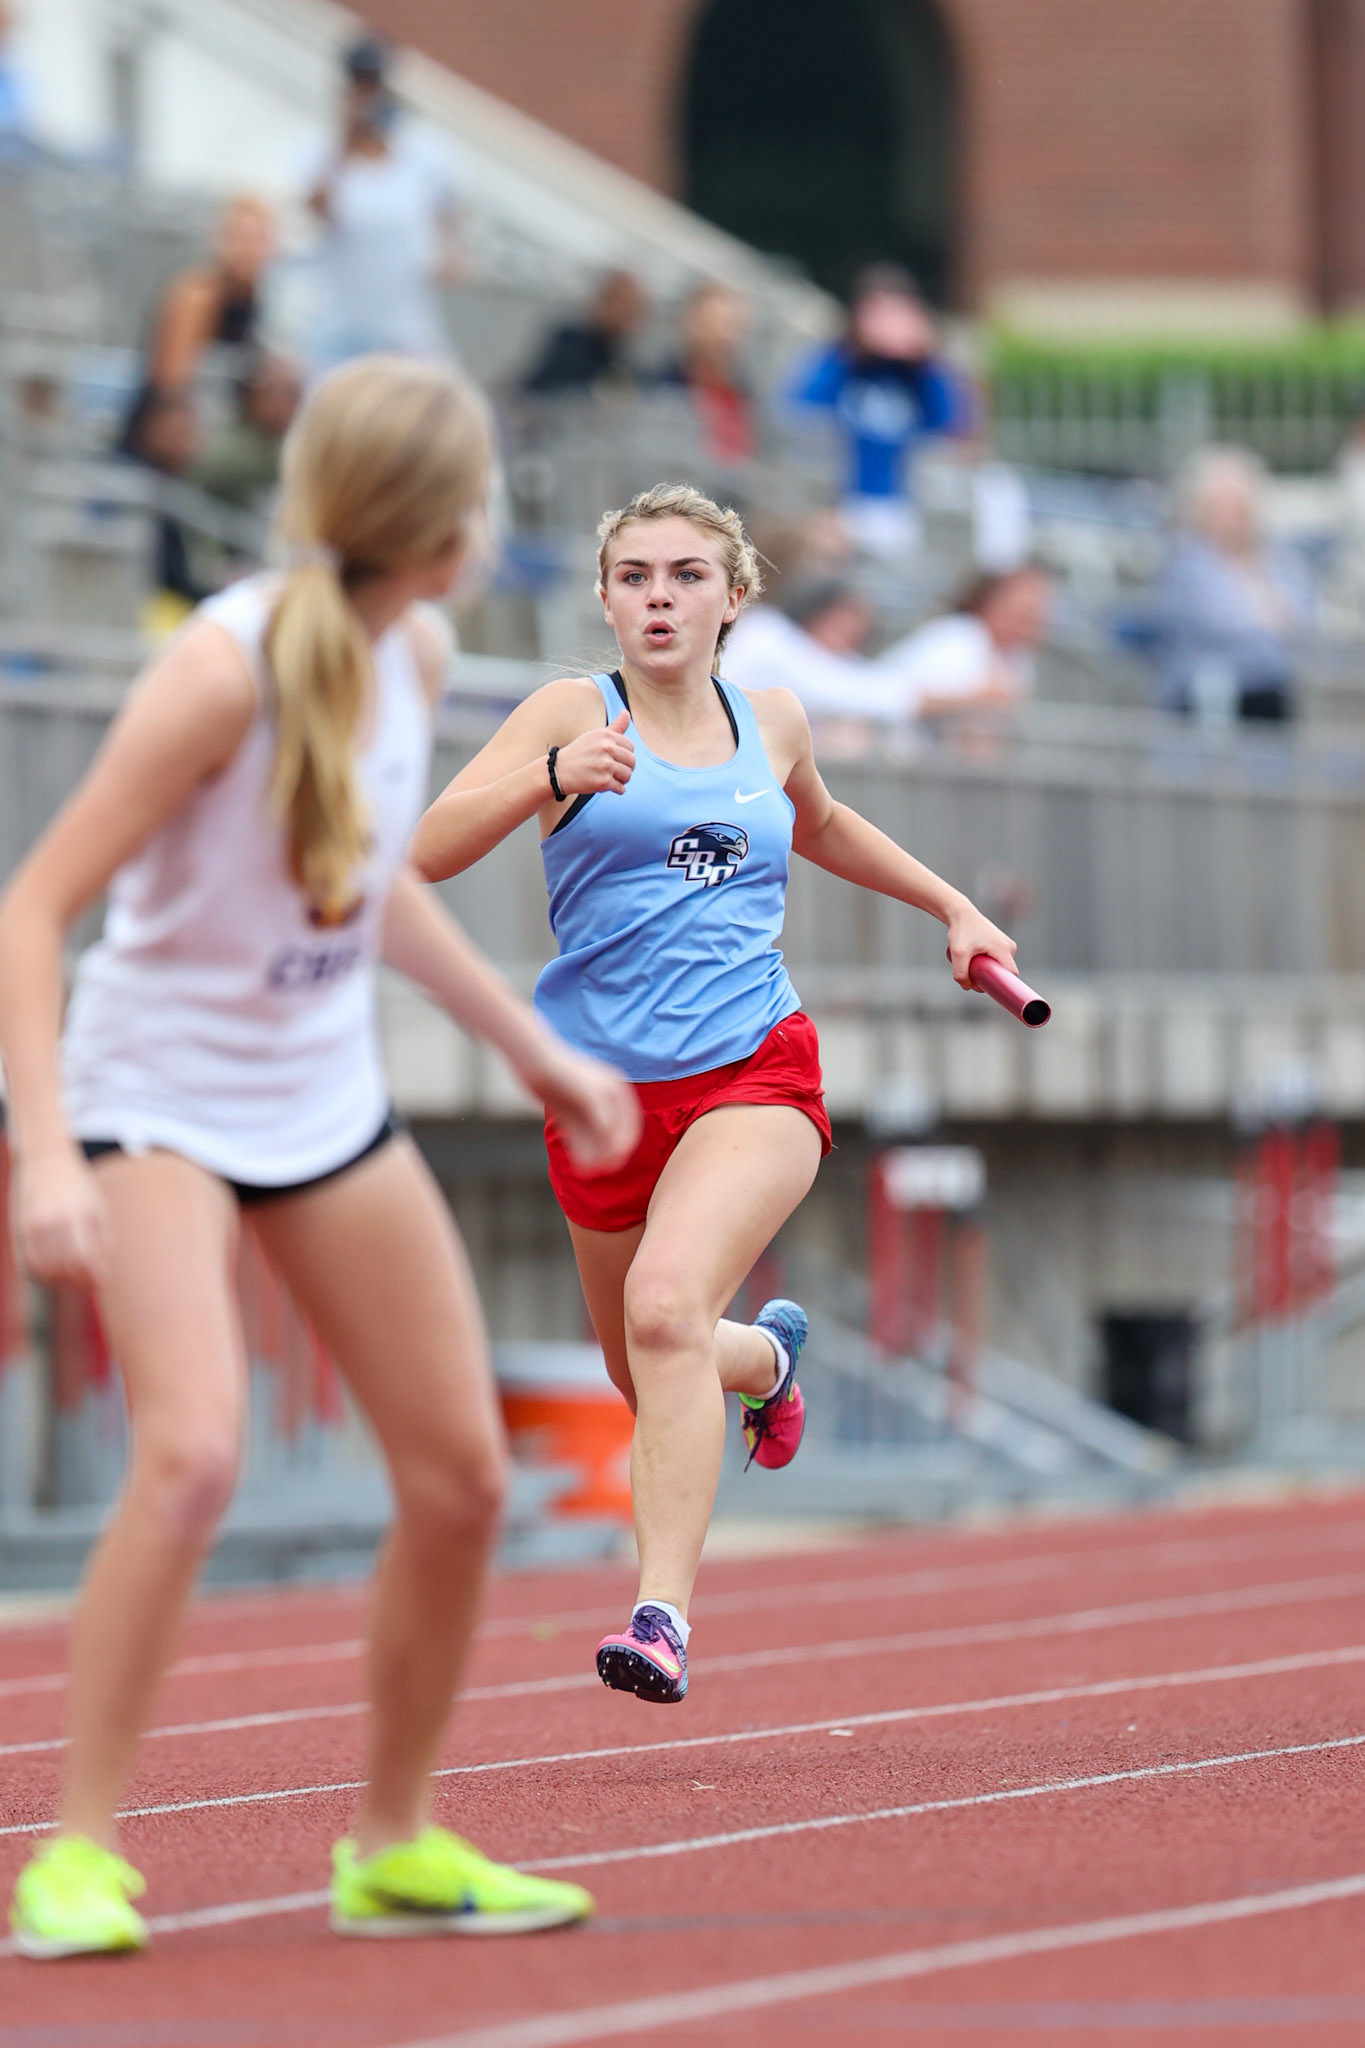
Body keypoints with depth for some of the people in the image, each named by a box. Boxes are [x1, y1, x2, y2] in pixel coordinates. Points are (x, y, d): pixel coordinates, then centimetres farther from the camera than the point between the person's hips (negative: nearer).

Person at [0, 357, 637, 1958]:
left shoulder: (411, 656, -1)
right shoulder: (224, 668, -24)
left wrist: (535, 1049, 21)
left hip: (325, 1101, 7)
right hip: (157, 1100, -7)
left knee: (460, 1477, 6)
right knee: (192, 1453, -26)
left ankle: (393, 1848, 23)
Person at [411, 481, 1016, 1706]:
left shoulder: (772, 722, 9)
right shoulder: (577, 712, -2)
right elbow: (427, 849, -15)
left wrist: (951, 905, 30)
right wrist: (552, 775, -29)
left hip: (754, 1073, -1)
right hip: (605, 1089, 1)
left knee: (666, 1301, -28)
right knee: (647, 1372, 17)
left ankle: (665, 1613, -32)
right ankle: (766, 1352, 54)